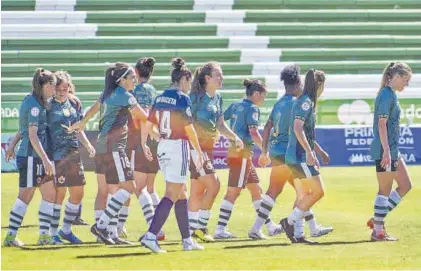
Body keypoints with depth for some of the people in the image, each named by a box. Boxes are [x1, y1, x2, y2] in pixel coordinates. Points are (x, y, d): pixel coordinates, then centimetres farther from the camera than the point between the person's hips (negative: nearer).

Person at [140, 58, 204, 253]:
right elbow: (189, 129, -12)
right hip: (178, 147, -8)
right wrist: (199, 153, -5)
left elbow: (148, 125, 11)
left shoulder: (160, 98, 9)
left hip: (163, 147, 8)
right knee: (172, 195, -7)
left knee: (181, 193, 15)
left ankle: (187, 240, 18)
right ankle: (150, 235, -18)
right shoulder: (182, 98, -11)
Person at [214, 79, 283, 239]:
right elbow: (253, 133, -18)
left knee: (256, 189, 14)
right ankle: (220, 229, -9)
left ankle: (269, 225, 19)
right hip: (242, 153, -9)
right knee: (233, 192, -7)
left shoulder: (235, 106, 13)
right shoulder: (252, 109, -10)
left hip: (233, 151, 9)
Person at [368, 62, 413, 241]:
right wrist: (386, 151, -23)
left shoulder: (390, 94, 15)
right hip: (385, 151, -10)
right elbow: (381, 124, -20)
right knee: (385, 191, -3)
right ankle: (378, 231, 4)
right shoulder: (387, 95, -15)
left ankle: (377, 220, 15)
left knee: (405, 185, 12)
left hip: (392, 150, 10)